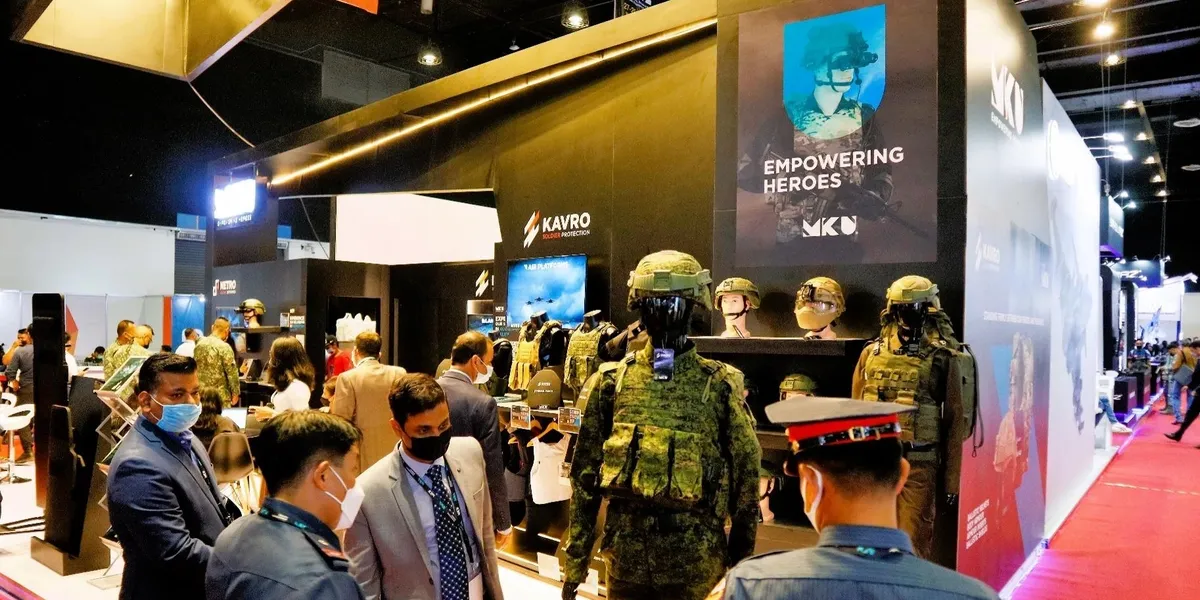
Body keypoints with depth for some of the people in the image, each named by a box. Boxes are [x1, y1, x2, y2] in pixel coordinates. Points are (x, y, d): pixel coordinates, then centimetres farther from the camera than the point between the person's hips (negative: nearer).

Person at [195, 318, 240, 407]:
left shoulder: (199, 344, 5)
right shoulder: (224, 347, -15)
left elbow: (194, 368, 15)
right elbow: (232, 372, -15)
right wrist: (235, 392, -6)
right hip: (220, 395, -7)